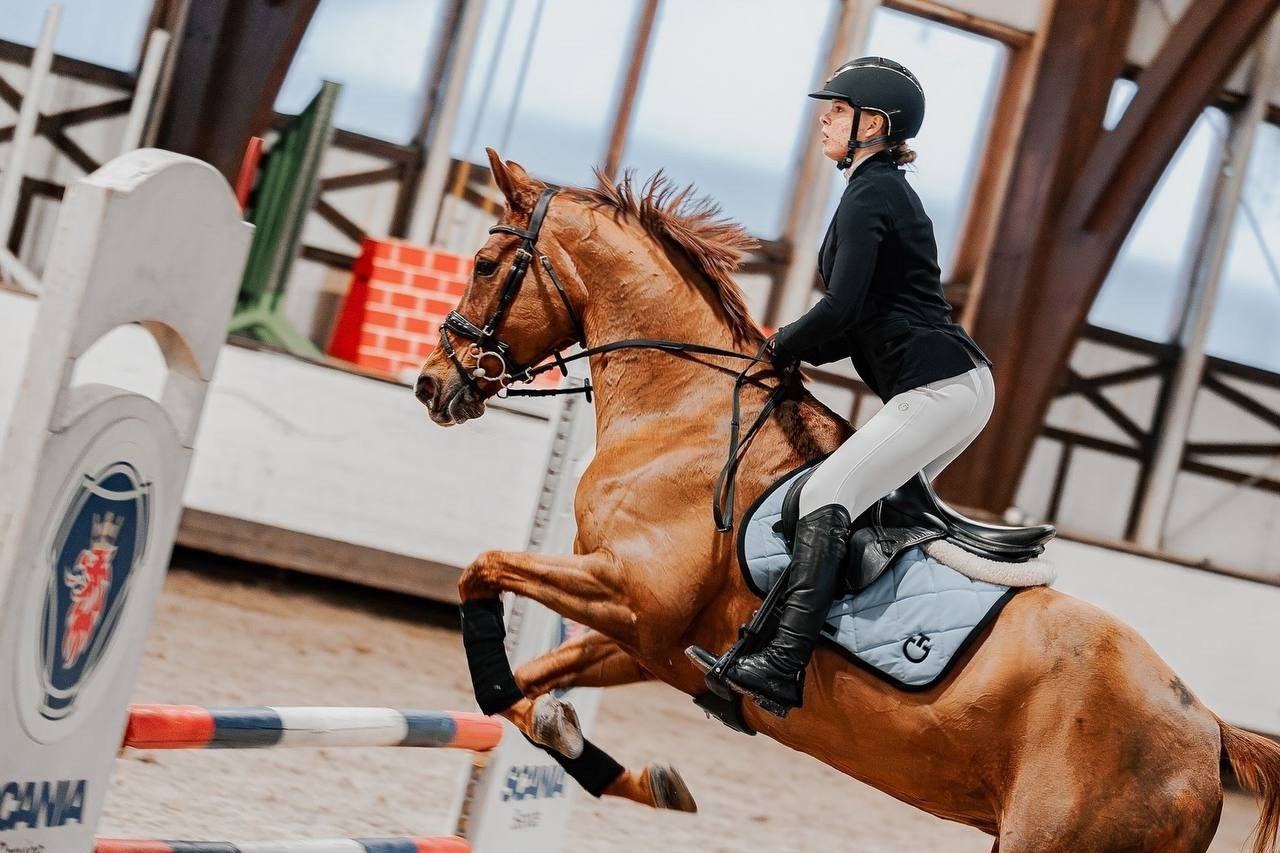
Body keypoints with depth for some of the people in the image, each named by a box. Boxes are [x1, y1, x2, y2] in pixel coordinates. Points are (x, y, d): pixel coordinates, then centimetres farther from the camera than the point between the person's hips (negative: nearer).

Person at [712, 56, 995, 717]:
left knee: (826, 495, -20)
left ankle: (782, 665, -33)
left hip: (937, 388, -11)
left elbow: (842, 308, -17)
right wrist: (802, 349, 12)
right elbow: (866, 317, 25)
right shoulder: (888, 191, 22)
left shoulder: (869, 195, -9)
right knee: (878, 503, 21)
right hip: (956, 386, 11)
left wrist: (783, 346, -1)